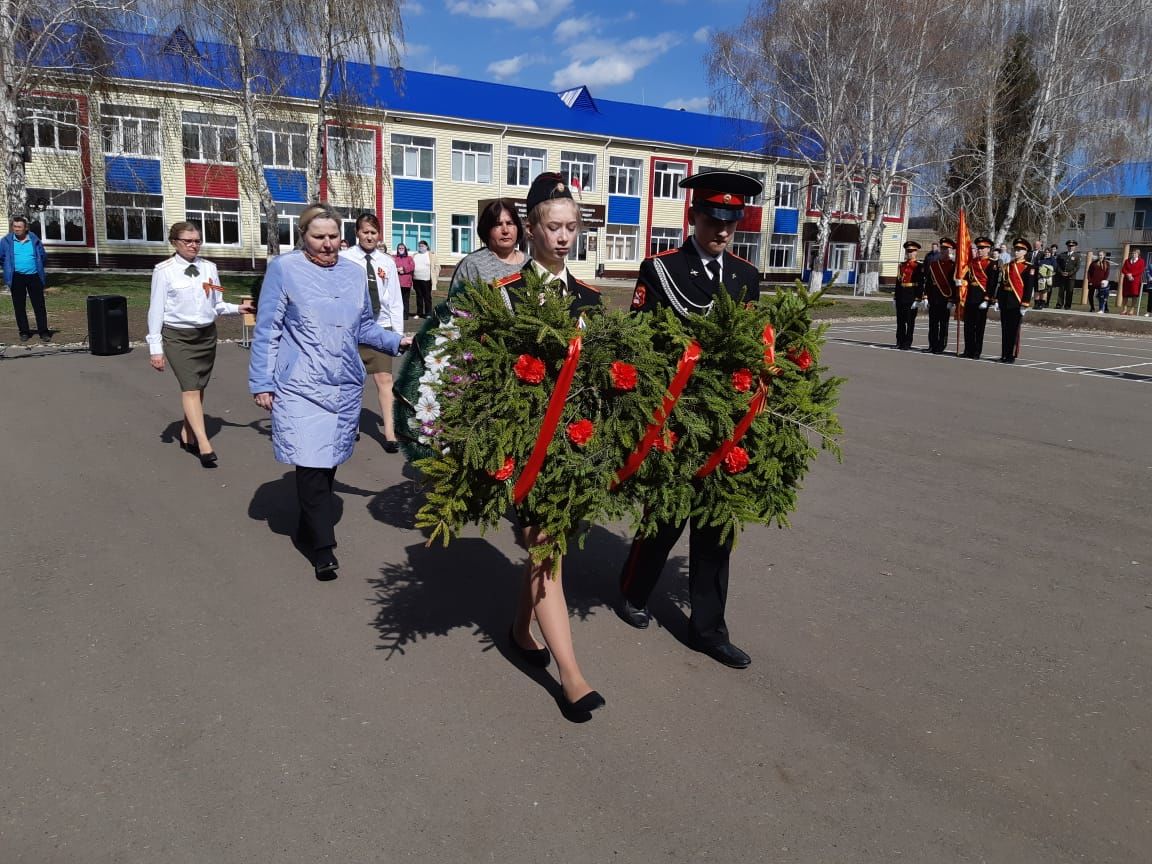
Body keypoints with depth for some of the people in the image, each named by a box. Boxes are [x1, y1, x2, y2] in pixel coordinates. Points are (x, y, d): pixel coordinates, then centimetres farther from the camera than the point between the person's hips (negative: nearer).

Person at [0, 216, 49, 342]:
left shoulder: (34, 240, 2)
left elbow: (42, 256, 13)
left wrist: (39, 268, 9)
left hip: (34, 276, 0)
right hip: (17, 278, 0)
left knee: (39, 305, -1)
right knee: (19, 306, 4)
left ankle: (43, 332, 3)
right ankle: (24, 332, 12)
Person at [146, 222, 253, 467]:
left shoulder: (209, 268, 5)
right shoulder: (164, 271, -6)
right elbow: (156, 310, -5)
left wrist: (237, 308, -9)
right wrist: (155, 347, -7)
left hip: (206, 334, 4)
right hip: (177, 336, -4)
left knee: (199, 387, 10)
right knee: (190, 388, -13)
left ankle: (187, 435, 27)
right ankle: (204, 445, -17)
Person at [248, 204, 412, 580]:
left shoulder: (353, 273, 10)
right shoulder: (284, 269, -4)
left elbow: (364, 326, 16)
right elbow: (267, 331, -3)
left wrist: (396, 341, 0)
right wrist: (261, 383, -5)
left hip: (346, 387, 5)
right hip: (301, 388, -5)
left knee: (329, 462, 12)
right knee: (311, 465, -9)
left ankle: (308, 529, 30)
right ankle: (323, 547, -1)